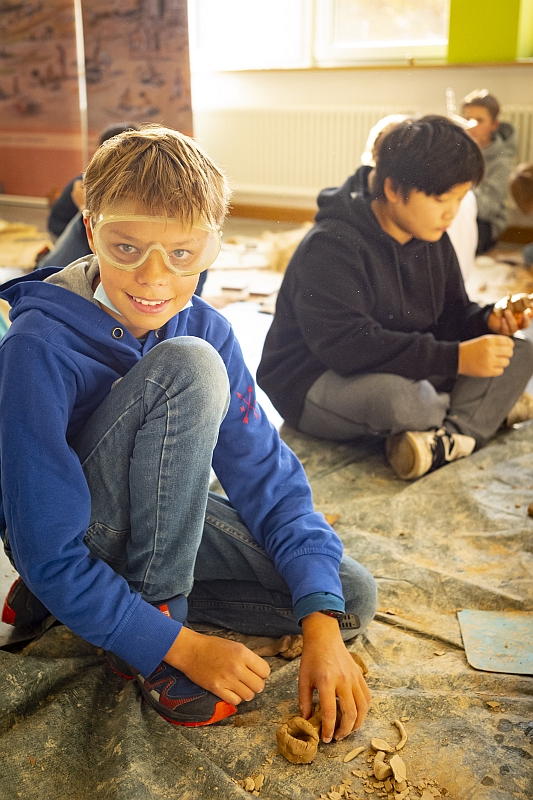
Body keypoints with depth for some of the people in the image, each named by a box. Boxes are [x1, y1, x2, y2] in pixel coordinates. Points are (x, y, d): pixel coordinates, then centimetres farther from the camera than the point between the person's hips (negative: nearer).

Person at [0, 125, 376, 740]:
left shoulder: (207, 329, -10)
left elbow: (267, 475, -10)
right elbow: (49, 552, -26)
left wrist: (321, 624, -20)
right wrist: (182, 647, -28)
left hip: (159, 516, 7)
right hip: (72, 532, -6)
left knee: (352, 597, -5)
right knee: (188, 368, -30)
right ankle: (155, 617, -17)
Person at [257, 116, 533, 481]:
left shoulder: (434, 240, 4)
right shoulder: (330, 246, -23)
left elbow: (451, 314, 11)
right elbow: (345, 345, -34)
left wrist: (487, 321, -14)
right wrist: (455, 357, -35)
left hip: (405, 373, 8)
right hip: (317, 385, -7)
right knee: (392, 395, -41)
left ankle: (449, 438, -29)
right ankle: (492, 408, -8)